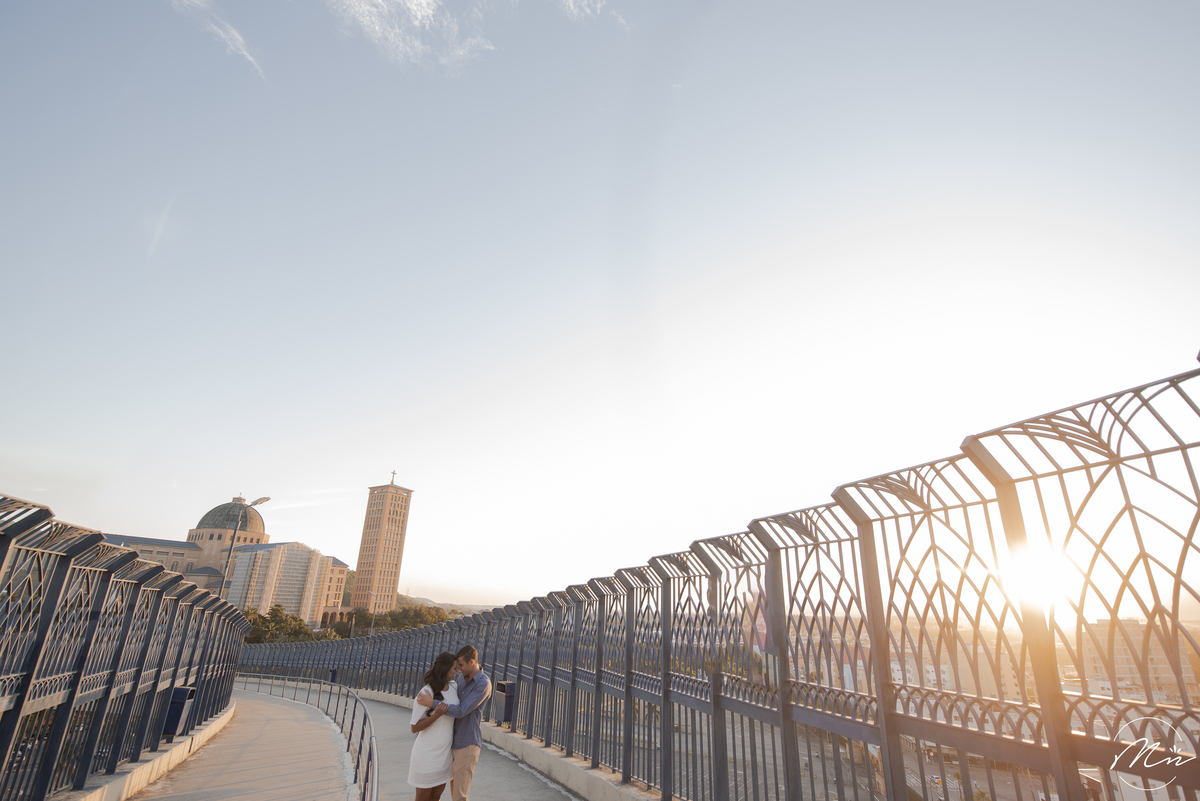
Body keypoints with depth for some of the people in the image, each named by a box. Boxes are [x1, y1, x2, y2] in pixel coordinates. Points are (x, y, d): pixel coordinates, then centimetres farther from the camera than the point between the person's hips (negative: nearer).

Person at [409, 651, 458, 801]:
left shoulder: (454, 687, -3)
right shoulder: (427, 693, -23)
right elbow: (415, 728, -19)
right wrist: (436, 714, -31)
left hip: (444, 751, 6)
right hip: (427, 753, -6)